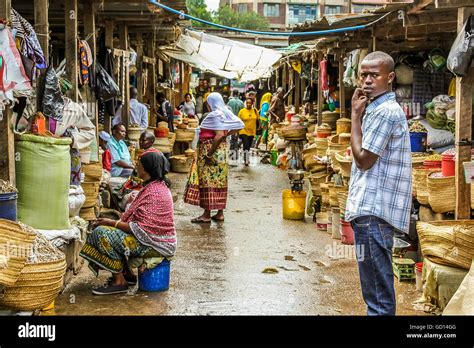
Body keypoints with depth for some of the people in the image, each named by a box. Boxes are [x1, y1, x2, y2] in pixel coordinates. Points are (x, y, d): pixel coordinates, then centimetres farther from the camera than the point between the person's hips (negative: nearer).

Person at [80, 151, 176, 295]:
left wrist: (113, 223, -16)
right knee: (103, 229, 12)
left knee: (105, 234, -19)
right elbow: (138, 217, 14)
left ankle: (120, 281, -8)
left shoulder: (155, 193, -23)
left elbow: (142, 228, -25)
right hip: (151, 236, 11)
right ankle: (127, 274, 13)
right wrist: (114, 222, 3)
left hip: (156, 244, -11)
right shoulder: (153, 186, 11)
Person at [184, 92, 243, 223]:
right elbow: (239, 126, 8)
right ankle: (220, 213, 16)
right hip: (221, 150, 9)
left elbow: (219, 135, -25)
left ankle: (207, 214, -3)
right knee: (219, 181, 11)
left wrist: (209, 153, -22)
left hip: (211, 149, -9)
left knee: (208, 181, -5)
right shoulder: (225, 113, 10)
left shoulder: (214, 115, -15)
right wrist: (226, 134, 6)